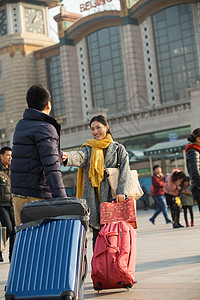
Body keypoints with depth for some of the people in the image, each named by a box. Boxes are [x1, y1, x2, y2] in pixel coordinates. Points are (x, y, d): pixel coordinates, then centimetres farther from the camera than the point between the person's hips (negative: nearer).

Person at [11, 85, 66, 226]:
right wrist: (61, 199, -26)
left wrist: (58, 154, 46)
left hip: (19, 193, 8)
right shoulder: (45, 129, -11)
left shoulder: (20, 125, 15)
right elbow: (51, 167, -21)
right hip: (37, 196, -8)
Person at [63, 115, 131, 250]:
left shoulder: (118, 148, 14)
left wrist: (121, 191, -12)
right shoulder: (89, 148, 15)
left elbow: (124, 170, 3)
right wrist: (68, 157, -33)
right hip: (94, 195, 1)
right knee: (97, 233, -2)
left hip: (111, 194, -1)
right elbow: (80, 156, -8)